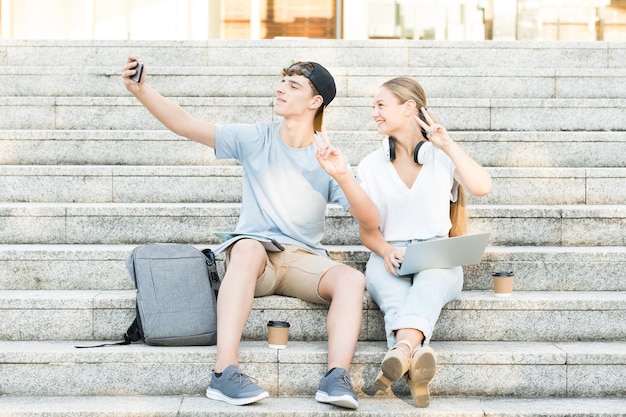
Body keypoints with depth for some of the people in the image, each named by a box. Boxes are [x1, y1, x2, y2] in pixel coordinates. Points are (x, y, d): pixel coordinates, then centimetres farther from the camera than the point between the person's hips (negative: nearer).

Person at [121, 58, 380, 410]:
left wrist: (342, 176, -23)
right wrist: (142, 91, -20)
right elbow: (187, 125, -6)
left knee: (353, 279, -28)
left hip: (305, 259, 2)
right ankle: (225, 372, -45)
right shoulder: (256, 139, 3)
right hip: (254, 256, -1)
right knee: (248, 247, -37)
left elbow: (371, 222, -6)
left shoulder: (328, 157, 2)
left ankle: (337, 378, -39)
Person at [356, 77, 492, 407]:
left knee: (431, 279, -39)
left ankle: (403, 348, -65)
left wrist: (447, 144, -10)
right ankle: (418, 355, -63)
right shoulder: (370, 166, 14)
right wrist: (386, 251, -11)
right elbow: (367, 229, 11)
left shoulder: (443, 156, 9)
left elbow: (482, 187, -11)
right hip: (389, 256, 1)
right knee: (392, 288, -37)